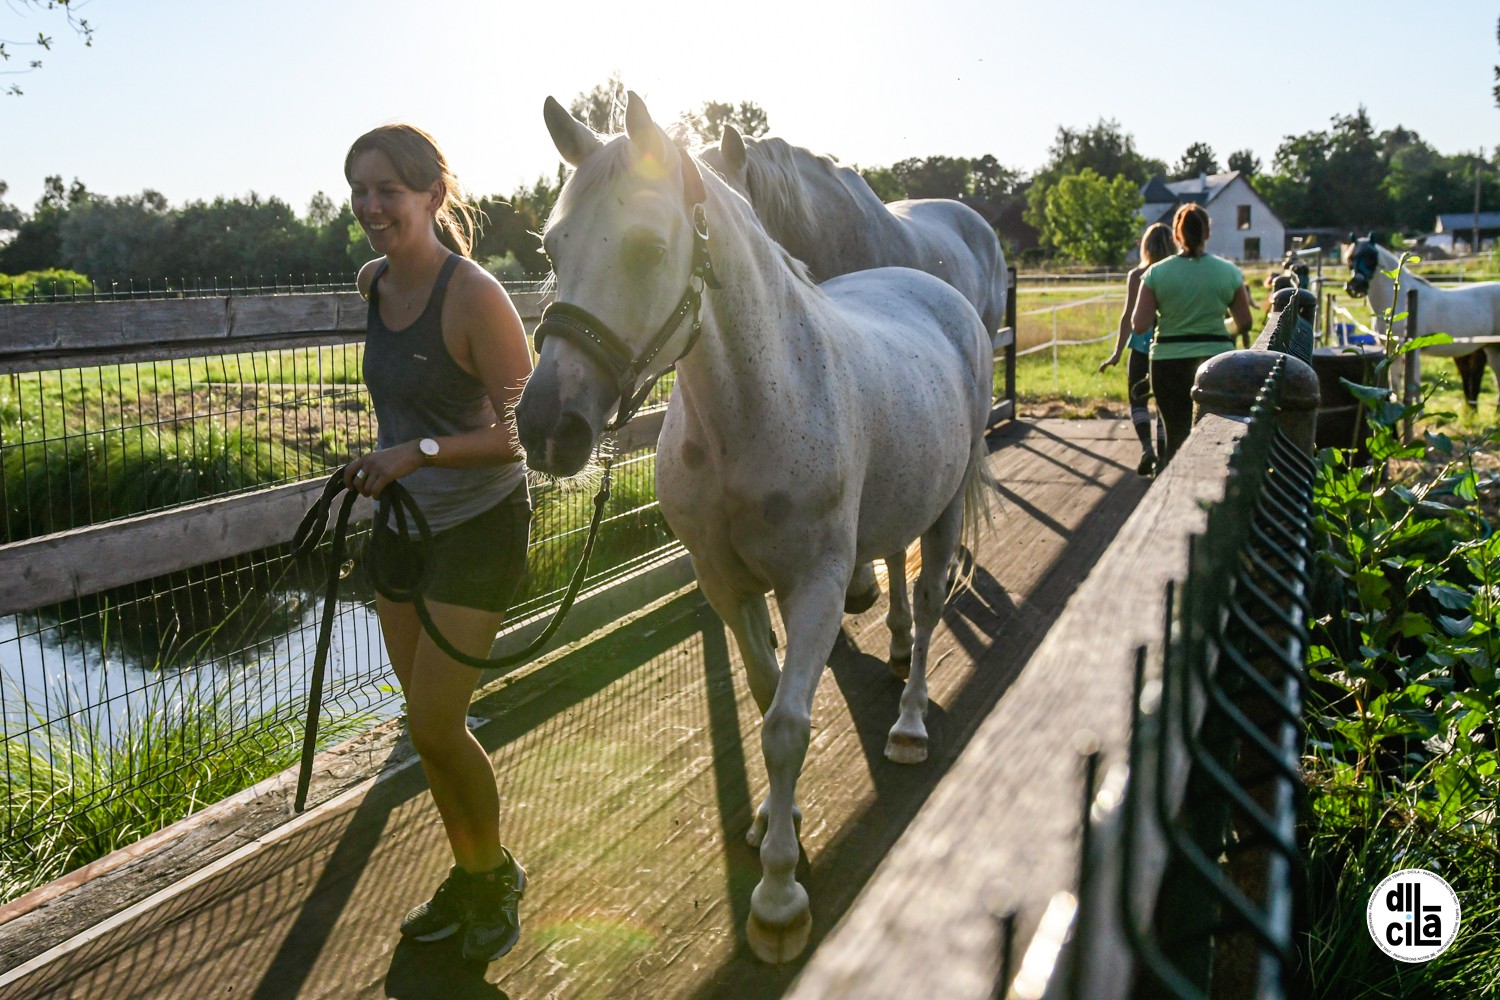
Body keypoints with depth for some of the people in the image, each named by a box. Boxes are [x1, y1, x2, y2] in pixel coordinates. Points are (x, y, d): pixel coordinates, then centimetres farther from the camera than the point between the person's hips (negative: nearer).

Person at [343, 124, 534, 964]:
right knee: (428, 722, 14)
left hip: (480, 526, -7)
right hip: (402, 525, 7)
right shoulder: (374, 282, 1)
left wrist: (420, 452, -27)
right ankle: (470, 877, 34)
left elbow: (526, 431, -21)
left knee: (434, 725, -6)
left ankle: (496, 876, 21)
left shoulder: (475, 297, -21)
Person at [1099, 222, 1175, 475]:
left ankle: (1147, 448, -11)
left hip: (1142, 345, -2)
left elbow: (1129, 316, -8)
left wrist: (1118, 353, -5)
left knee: (1137, 398, 9)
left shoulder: (1136, 275, -6)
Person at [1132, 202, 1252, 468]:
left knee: (1176, 437, 9)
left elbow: (1139, 325, -8)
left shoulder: (1156, 273, -5)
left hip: (1169, 363, 0)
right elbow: (1244, 324, 4)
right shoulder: (1228, 272, -2)